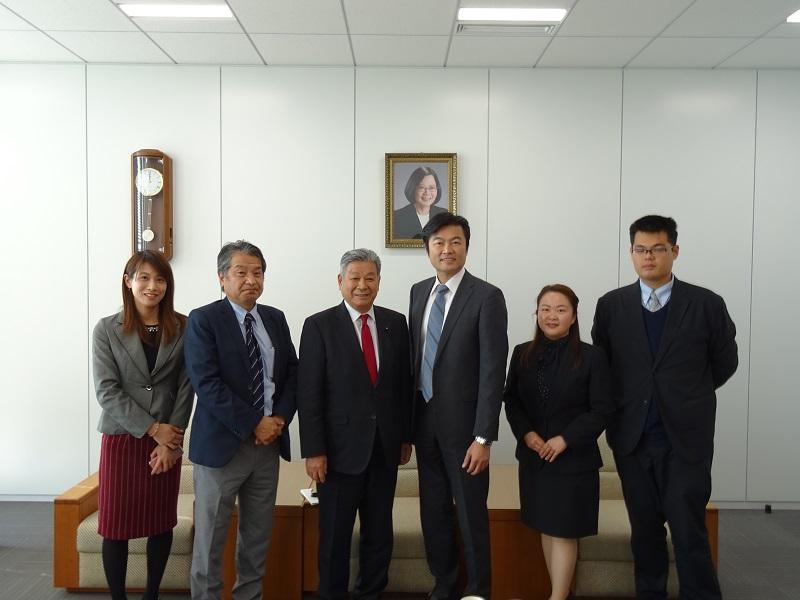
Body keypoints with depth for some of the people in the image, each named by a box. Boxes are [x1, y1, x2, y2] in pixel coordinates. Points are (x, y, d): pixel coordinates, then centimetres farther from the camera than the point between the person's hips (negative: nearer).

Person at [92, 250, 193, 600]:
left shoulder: (183, 328, 0)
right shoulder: (106, 329, -2)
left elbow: (186, 387, -2)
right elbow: (106, 391, -8)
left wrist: (171, 440, -8)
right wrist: (152, 429, -14)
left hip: (167, 440, 1)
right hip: (121, 439, -1)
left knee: (161, 522, 10)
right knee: (116, 525, 4)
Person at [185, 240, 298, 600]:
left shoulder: (276, 319, 9)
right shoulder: (203, 320, -7)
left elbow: (292, 373, 10)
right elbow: (206, 384, -15)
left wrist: (281, 417, -7)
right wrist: (254, 424, -17)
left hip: (269, 444, 5)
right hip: (222, 443, -5)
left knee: (258, 536, 14)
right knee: (210, 537, 7)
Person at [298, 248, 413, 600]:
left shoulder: (396, 323, 6)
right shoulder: (319, 326, -6)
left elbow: (405, 384, 9)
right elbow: (308, 394, -9)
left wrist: (407, 436, 9)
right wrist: (313, 451, -12)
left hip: (385, 447, 4)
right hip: (341, 448, -3)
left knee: (380, 532, 14)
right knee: (335, 535, 10)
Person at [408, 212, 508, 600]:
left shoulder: (486, 297, -11)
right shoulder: (419, 292, 7)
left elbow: (493, 372, -14)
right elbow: (414, 356, 11)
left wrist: (483, 437, -17)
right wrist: (408, 421, 10)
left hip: (462, 422, -5)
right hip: (424, 419, 5)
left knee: (471, 514, 7)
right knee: (433, 512, 16)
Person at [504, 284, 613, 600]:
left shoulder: (592, 356, -9)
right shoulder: (522, 353, 2)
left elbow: (602, 410, -9)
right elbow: (511, 400, 7)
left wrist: (565, 440, -16)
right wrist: (526, 433, -10)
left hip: (573, 459, -4)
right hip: (533, 456, 4)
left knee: (564, 531, 2)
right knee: (546, 529, 13)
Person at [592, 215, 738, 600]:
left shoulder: (707, 304, -4)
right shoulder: (610, 305, 1)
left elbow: (725, 364, 8)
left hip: (686, 438, -2)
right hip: (631, 437, 2)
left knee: (689, 531, 0)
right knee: (644, 529, 13)